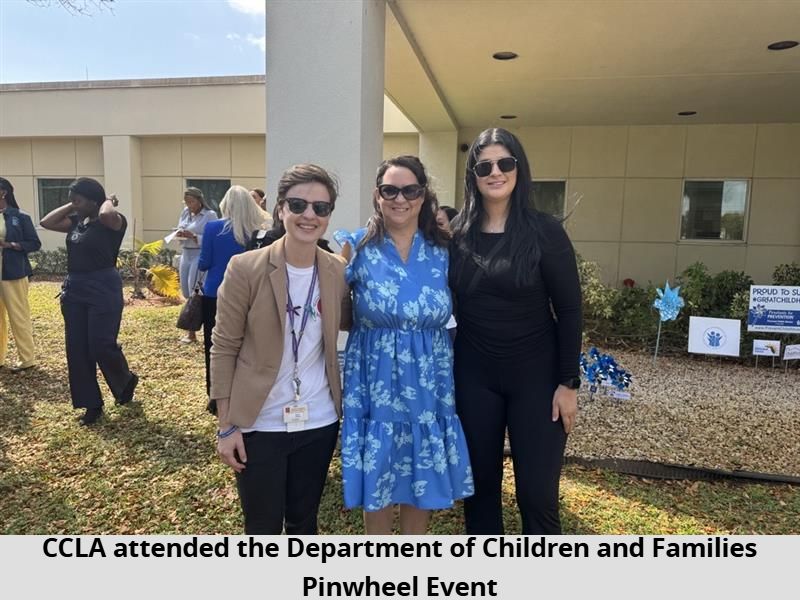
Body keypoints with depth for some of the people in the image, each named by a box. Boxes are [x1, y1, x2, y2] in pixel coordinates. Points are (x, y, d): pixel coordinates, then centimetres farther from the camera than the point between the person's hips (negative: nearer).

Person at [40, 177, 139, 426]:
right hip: (73, 290, 8)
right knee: (77, 349, 7)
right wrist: (71, 206, 8)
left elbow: (106, 214, -33)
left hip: (103, 290, -8)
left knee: (101, 345, -7)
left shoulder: (113, 221, -11)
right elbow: (46, 222, 11)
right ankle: (92, 404, 17)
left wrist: (109, 201, -12)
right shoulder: (76, 221, 11)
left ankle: (127, 380, 24)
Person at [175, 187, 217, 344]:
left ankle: (192, 332, 4)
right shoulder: (185, 213, 12)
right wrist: (179, 235, -6)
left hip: (200, 256, -8)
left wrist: (193, 236, -23)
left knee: (194, 292, -6)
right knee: (186, 292, 12)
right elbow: (179, 230, 17)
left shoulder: (210, 215, -9)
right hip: (185, 254, 8)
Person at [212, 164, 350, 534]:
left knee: (303, 523, 21)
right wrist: (226, 427, -8)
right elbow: (224, 349, -8)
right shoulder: (245, 268, -13)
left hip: (318, 423, 3)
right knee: (263, 529, 14)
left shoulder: (338, 272, -3)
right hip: (259, 425, -3)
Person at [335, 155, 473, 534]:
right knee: (376, 484, 13)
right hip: (375, 385, -2)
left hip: (428, 386, 2)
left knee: (423, 482, 16)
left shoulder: (442, 252, 1)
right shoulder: (357, 247, -5)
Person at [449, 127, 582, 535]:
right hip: (474, 376, 3)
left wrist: (568, 383, -8)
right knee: (479, 484, 13)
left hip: (535, 375, -2)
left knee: (536, 493, 4)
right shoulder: (456, 234, 0)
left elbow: (569, 310, -6)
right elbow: (448, 305, 7)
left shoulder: (544, 232, -8)